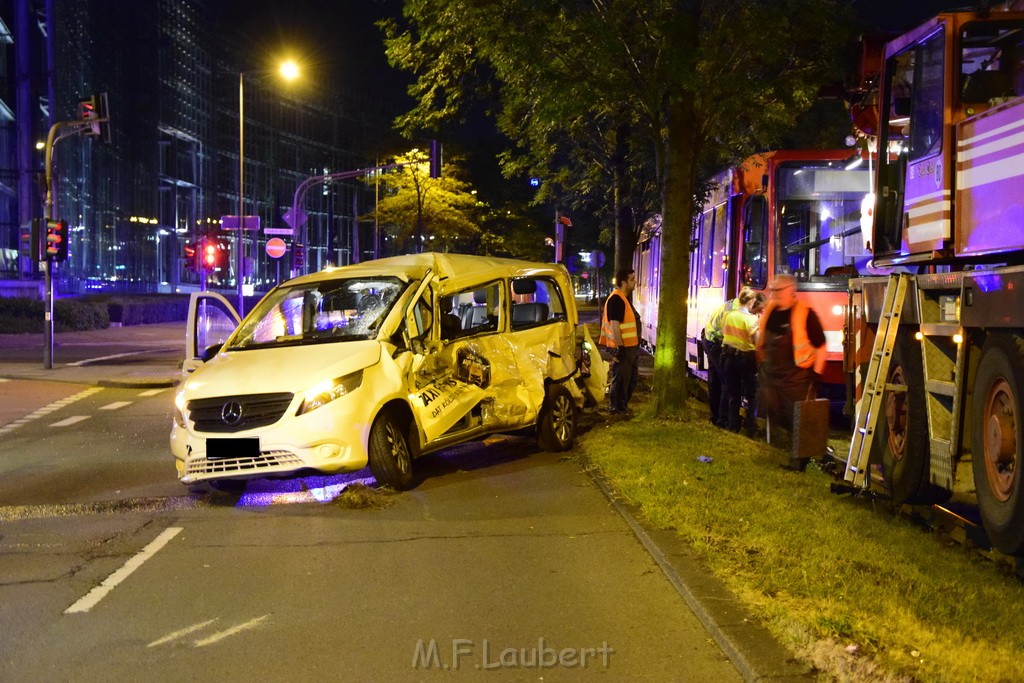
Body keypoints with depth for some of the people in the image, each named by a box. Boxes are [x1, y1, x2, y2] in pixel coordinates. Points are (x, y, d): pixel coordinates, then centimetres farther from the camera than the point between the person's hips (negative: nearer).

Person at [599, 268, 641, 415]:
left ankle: (623, 406, 27)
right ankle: (616, 408, 7)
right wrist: (619, 347, -24)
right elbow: (615, 325, -23)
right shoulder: (616, 300, -19)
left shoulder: (624, 298, 14)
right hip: (622, 347, -10)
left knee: (631, 377, 17)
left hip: (629, 346, 10)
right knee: (620, 379, -2)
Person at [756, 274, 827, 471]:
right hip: (770, 377, 6)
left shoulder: (805, 314, -11)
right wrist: (761, 368, 18)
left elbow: (821, 346, -9)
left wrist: (815, 375, -11)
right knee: (774, 419, 15)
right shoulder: (769, 312, 8)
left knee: (798, 423, -1)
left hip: (796, 378, -6)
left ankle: (798, 463, 10)